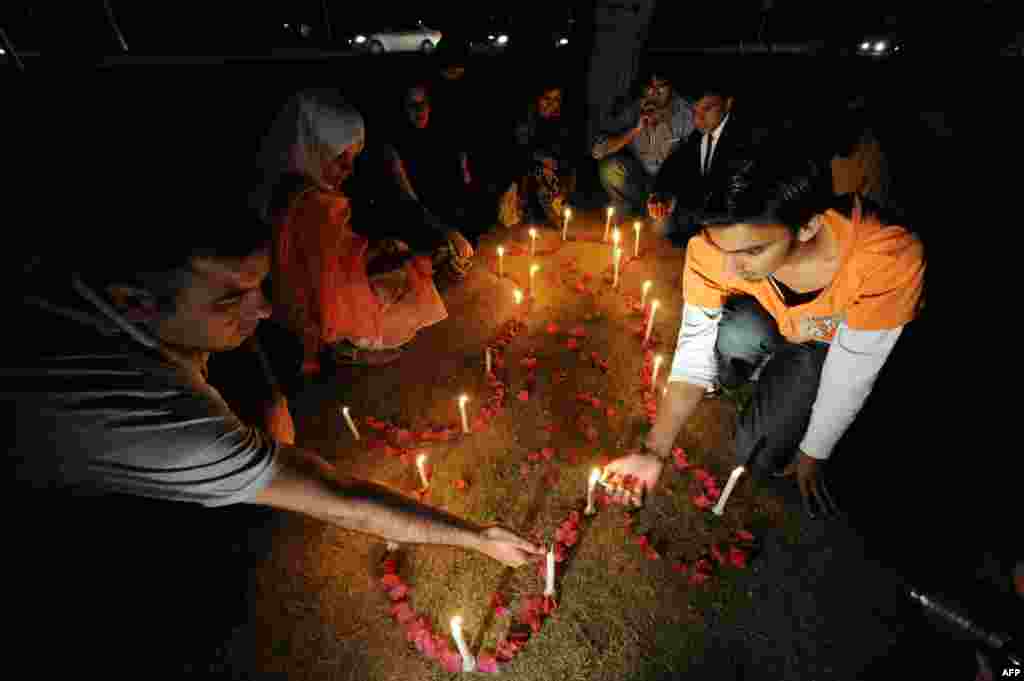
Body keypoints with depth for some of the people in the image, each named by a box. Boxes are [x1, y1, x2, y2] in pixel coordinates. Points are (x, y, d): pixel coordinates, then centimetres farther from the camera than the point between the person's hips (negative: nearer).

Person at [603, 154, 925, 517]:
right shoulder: (712, 248, -33)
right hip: (763, 321, 1)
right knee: (737, 336, -33)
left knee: (760, 458, -12)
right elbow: (694, 354, -26)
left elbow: (850, 379, -25)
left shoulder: (889, 258, -38)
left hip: (833, 345, -1)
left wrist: (811, 456, -10)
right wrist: (654, 451, -34)